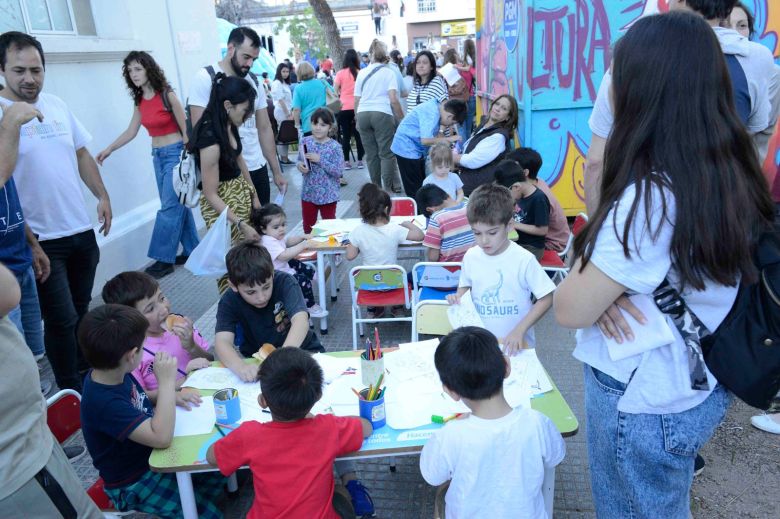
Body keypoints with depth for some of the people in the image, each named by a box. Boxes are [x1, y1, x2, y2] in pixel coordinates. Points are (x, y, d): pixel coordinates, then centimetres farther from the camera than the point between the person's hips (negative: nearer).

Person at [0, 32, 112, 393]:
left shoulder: (57, 105, 7)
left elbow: (82, 154, 16)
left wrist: (102, 195, 10)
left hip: (81, 230, 6)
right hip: (41, 240, -6)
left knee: (82, 310, 19)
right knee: (61, 319, -1)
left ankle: (84, 370, 38)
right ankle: (70, 391, 16)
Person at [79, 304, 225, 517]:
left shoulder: (114, 374, -9)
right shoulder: (103, 402, -35)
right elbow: (161, 437, -40)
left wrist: (171, 394, -7)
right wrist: (166, 382, -35)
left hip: (150, 456, 8)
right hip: (134, 484, -8)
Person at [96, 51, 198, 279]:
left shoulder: (167, 95, -11)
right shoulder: (139, 101, 8)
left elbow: (186, 129, -10)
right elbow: (131, 132, 14)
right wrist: (108, 150, 8)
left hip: (175, 153, -7)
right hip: (157, 155, 7)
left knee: (169, 206, -6)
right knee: (177, 204, 11)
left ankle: (164, 259, 0)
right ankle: (191, 250, 21)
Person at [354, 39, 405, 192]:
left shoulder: (362, 73, 13)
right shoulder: (388, 72, 2)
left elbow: (356, 101, 13)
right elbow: (393, 100, -8)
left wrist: (357, 120, 23)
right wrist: (401, 118, -1)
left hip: (363, 114, 4)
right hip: (382, 114, -4)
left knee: (371, 154, 8)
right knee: (386, 153, 0)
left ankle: (376, 187, 14)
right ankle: (389, 187, -2)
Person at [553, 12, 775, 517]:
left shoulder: (649, 199, -30)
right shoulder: (735, 176, -4)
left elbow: (569, 311, -22)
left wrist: (594, 273, -5)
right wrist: (610, 284, -11)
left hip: (641, 406, -7)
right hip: (702, 389, 7)